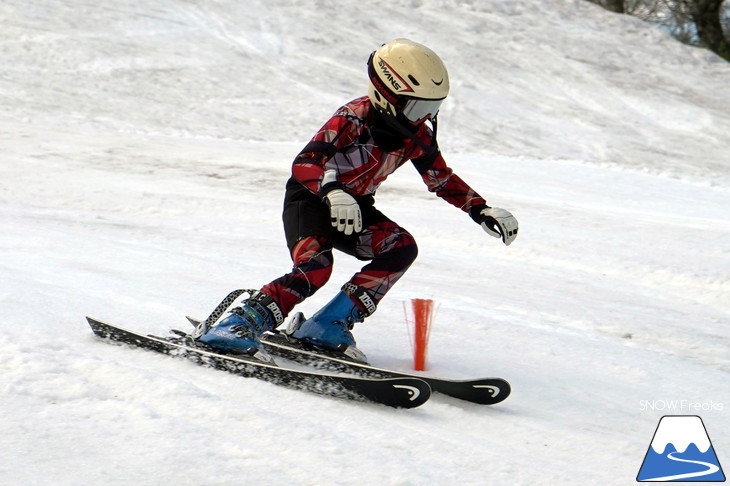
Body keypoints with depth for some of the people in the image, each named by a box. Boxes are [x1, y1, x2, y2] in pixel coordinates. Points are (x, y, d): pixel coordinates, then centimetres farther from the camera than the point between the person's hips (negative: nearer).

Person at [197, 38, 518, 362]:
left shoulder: (417, 135, -7)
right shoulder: (353, 119, -26)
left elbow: (442, 180, 8)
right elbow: (304, 163, -36)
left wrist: (481, 210, -2)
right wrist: (332, 191, -55)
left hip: (356, 208, 7)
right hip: (311, 199, -6)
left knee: (402, 249, -19)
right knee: (315, 268, -31)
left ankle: (330, 324, -17)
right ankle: (239, 325, -26)